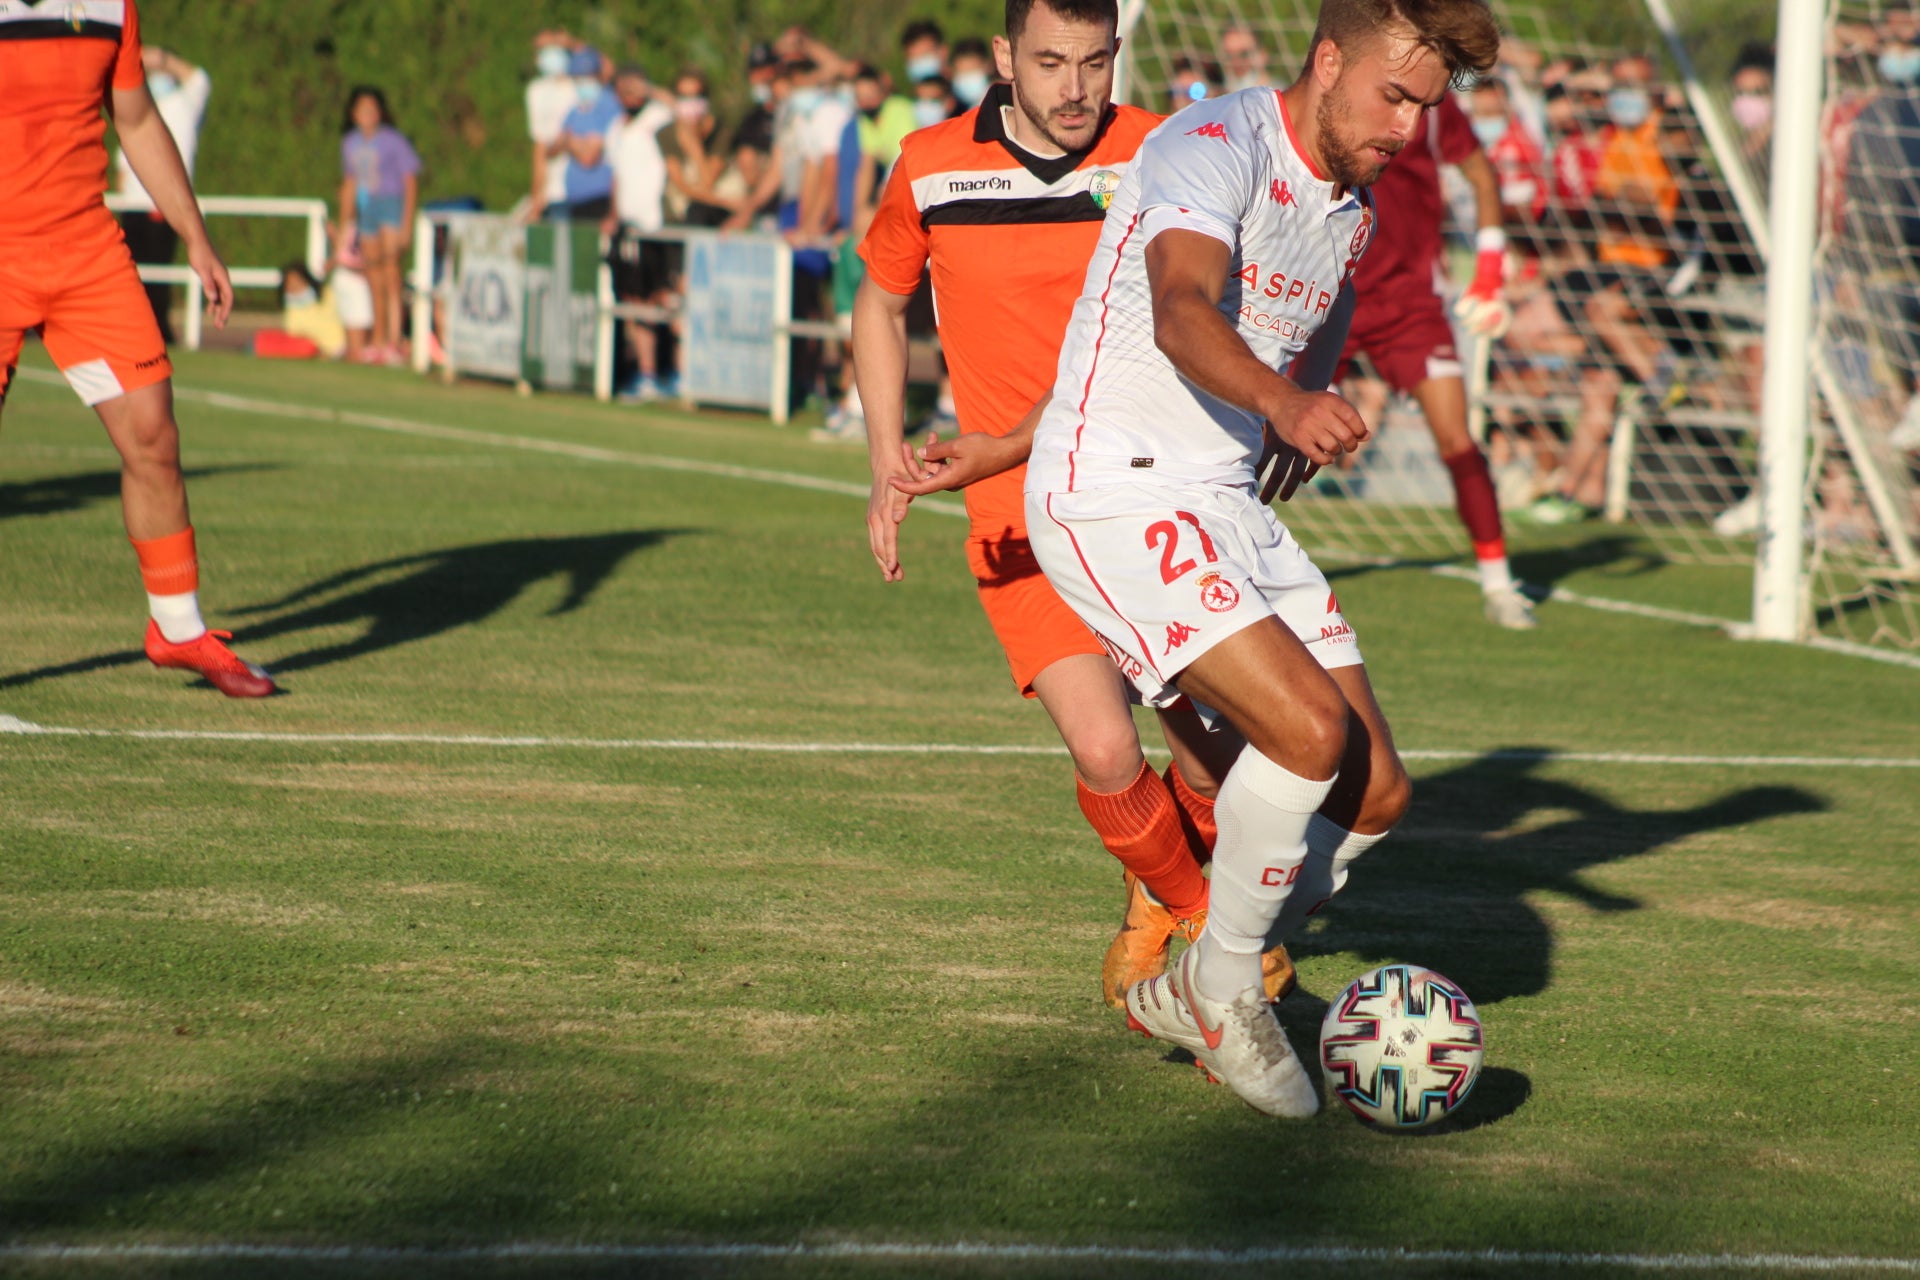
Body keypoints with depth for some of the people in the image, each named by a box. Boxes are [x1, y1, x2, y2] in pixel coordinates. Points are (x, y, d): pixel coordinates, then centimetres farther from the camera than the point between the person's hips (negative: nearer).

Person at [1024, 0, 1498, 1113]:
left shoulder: (1356, 208, 11)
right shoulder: (1215, 148, -18)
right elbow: (1181, 313, -38)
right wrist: (1283, 400, -54)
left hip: (1230, 506, 9)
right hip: (1117, 496, -9)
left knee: (1375, 792, 1)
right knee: (1310, 728, -25)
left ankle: (1190, 994, 19)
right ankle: (1223, 986, -4)